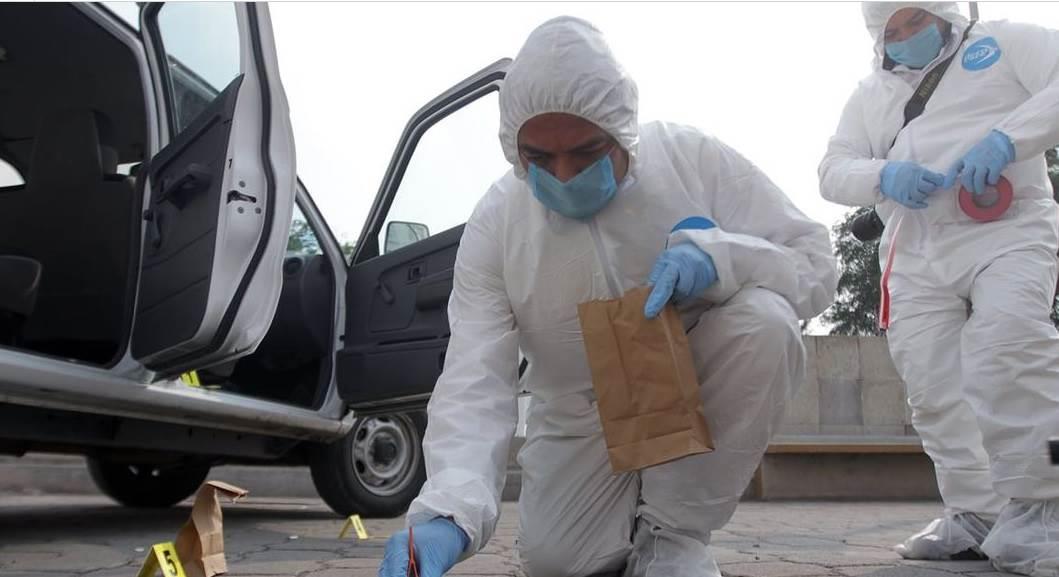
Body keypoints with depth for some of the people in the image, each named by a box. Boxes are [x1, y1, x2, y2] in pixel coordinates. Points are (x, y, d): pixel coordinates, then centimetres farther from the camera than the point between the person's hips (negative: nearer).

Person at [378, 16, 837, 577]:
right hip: (583, 419, 1)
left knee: (764, 321, -30)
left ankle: (673, 531, -14)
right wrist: (448, 512, -41)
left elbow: (816, 263, -13)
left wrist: (717, 254, -36)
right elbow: (475, 381, -23)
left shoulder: (694, 158, -17)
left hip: (705, 395, 0)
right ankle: (631, 512, 18)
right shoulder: (494, 223, -16)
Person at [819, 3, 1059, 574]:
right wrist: (883, 175, -12)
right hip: (916, 257, 5)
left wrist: (1007, 140, -21)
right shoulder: (869, 95, 21)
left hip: (1007, 232, -4)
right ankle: (977, 514, 8)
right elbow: (833, 171, 11)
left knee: (1008, 352, -27)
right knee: (933, 389, -2)